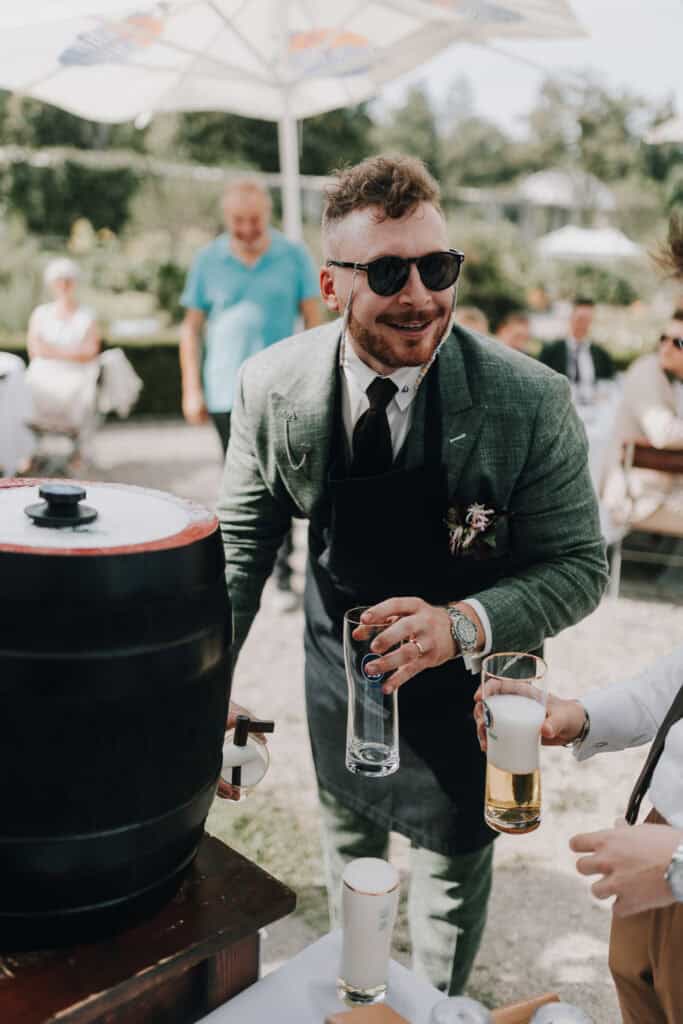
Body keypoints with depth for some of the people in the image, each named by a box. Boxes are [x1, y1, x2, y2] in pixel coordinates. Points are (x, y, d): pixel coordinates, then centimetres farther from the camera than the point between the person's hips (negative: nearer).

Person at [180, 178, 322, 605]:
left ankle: (283, 574, 2)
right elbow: (192, 328, 9)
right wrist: (192, 390, 4)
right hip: (226, 393, 2)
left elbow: (314, 321, 5)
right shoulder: (209, 260, 4)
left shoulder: (294, 256, 2)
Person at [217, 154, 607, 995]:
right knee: (347, 842, 28)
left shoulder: (531, 402, -26)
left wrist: (463, 624, -35)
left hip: (465, 684, -2)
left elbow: (579, 565, -18)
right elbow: (242, 540, -6)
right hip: (340, 669, 3)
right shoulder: (272, 387, -18)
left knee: (453, 870, 18)